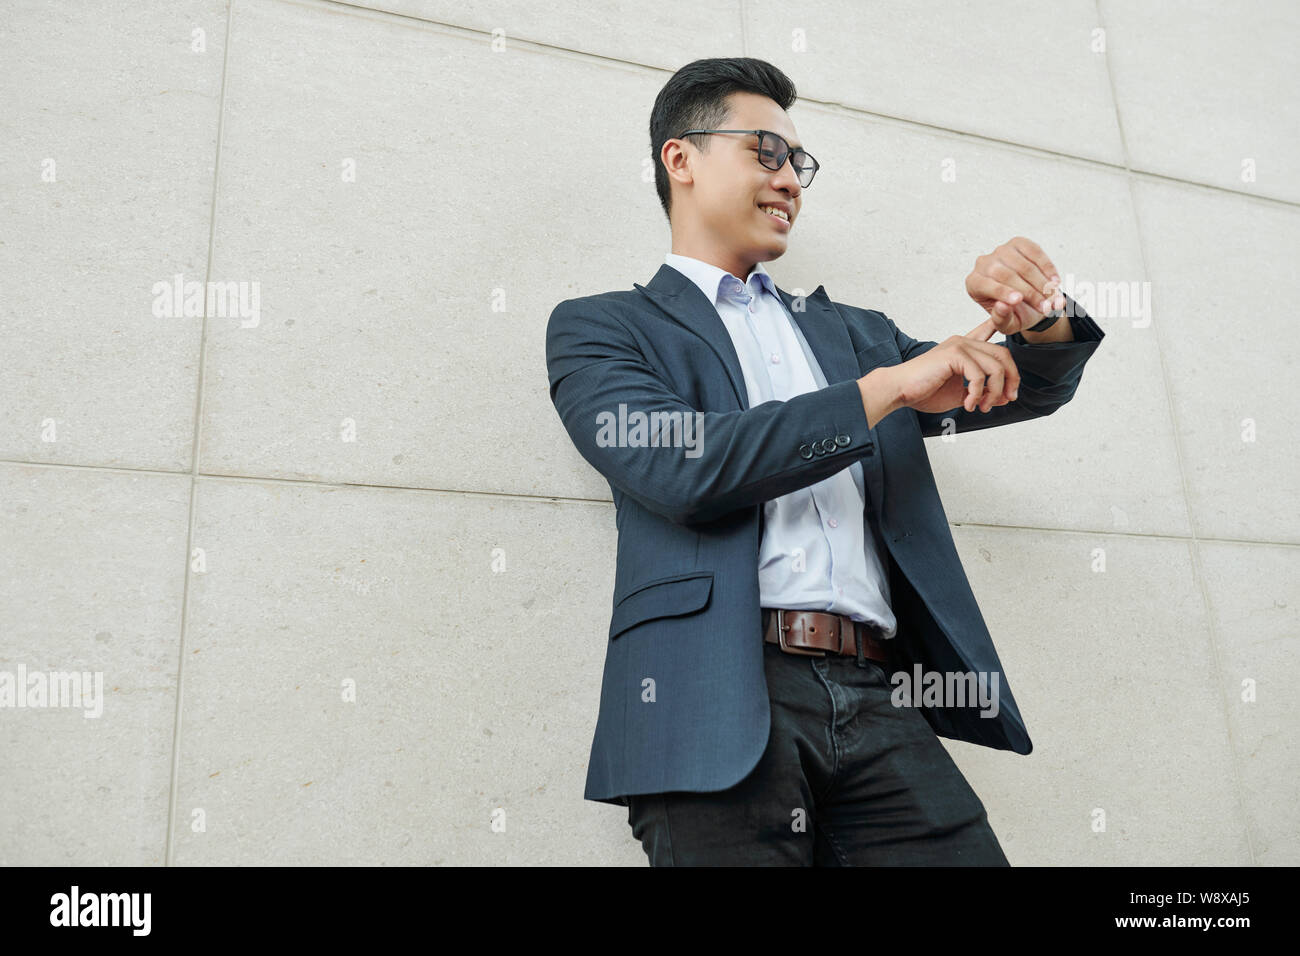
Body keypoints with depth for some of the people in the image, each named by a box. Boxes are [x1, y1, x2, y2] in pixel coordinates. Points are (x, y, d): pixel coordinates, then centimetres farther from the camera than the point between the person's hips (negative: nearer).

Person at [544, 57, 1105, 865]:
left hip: (878, 704, 4)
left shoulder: (850, 333, 25)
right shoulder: (601, 328, 9)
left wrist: (1043, 317, 1)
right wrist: (886, 387, -7)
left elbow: (1027, 389, 25)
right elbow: (679, 469, -10)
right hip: (722, 703, -4)